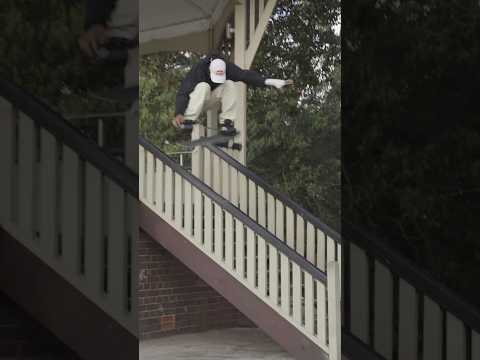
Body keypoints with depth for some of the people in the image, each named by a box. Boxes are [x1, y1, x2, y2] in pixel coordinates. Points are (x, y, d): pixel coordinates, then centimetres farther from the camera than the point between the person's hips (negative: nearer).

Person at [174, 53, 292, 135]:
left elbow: (245, 75, -26)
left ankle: (226, 122, -22)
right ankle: (188, 121, -38)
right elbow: (183, 92, -37)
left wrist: (270, 81, -38)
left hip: (210, 98, 5)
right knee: (203, 86, -36)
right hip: (195, 101, -4)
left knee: (230, 85, -21)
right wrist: (179, 114, -51)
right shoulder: (198, 69, -32)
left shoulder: (227, 67, -20)